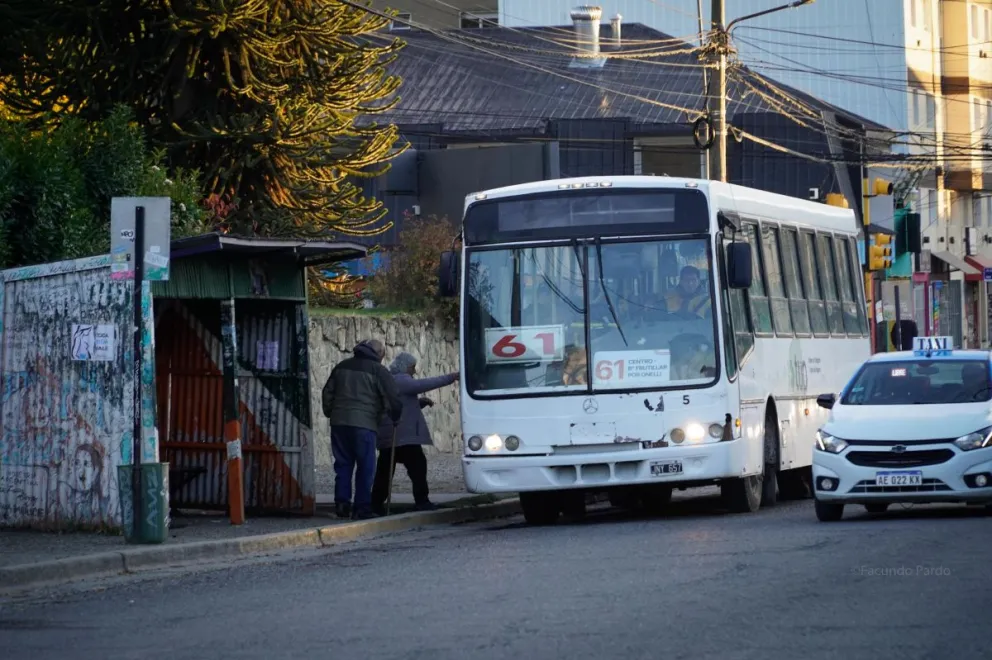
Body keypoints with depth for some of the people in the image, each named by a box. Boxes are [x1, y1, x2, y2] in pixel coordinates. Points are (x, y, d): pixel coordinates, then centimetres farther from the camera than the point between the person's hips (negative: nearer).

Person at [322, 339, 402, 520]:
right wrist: (395, 417, 16)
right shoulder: (378, 371, -1)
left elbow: (327, 393, 19)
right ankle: (362, 508, -4)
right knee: (366, 466, 0)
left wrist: (330, 413, 28)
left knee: (343, 464, 10)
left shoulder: (342, 367, 16)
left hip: (339, 422, 5)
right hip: (364, 424, -5)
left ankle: (341, 503, 2)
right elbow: (393, 400, -1)